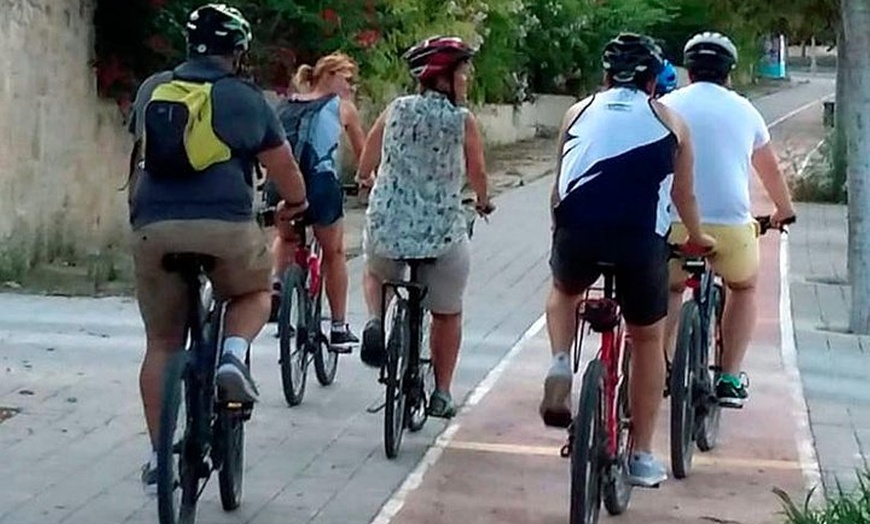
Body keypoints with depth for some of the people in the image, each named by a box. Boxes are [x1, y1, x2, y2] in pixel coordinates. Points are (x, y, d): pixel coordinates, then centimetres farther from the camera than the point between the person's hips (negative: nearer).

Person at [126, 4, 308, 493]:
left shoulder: (153, 89, 17)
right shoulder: (247, 99, 8)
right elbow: (285, 169, 15)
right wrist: (298, 204, 37)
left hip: (153, 227, 3)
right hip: (225, 225, -2)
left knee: (161, 344, 14)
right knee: (255, 291, 28)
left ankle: (159, 458, 15)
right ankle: (234, 354, 0)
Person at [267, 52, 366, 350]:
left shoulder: (286, 104, 18)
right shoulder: (342, 107, 8)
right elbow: (362, 153, 16)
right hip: (321, 184, -3)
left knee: (285, 237, 33)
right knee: (334, 253, 17)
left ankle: (275, 285, 6)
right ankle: (339, 328, 21)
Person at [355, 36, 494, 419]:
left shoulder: (395, 110, 2)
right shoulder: (463, 120, -6)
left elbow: (365, 167, 12)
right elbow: (477, 175, 3)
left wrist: (367, 180, 36)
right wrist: (483, 201, 26)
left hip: (386, 228, 2)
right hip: (443, 231, -2)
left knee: (375, 274, 34)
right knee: (447, 313, 19)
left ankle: (374, 322, 6)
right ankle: (441, 394, 22)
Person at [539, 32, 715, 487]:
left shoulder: (579, 112, 20)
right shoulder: (670, 122, 18)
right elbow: (683, 196, 27)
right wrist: (697, 238, 46)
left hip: (577, 231, 1)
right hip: (642, 238, -1)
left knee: (563, 290, 35)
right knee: (647, 340, 19)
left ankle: (560, 365, 8)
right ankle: (642, 457, 21)